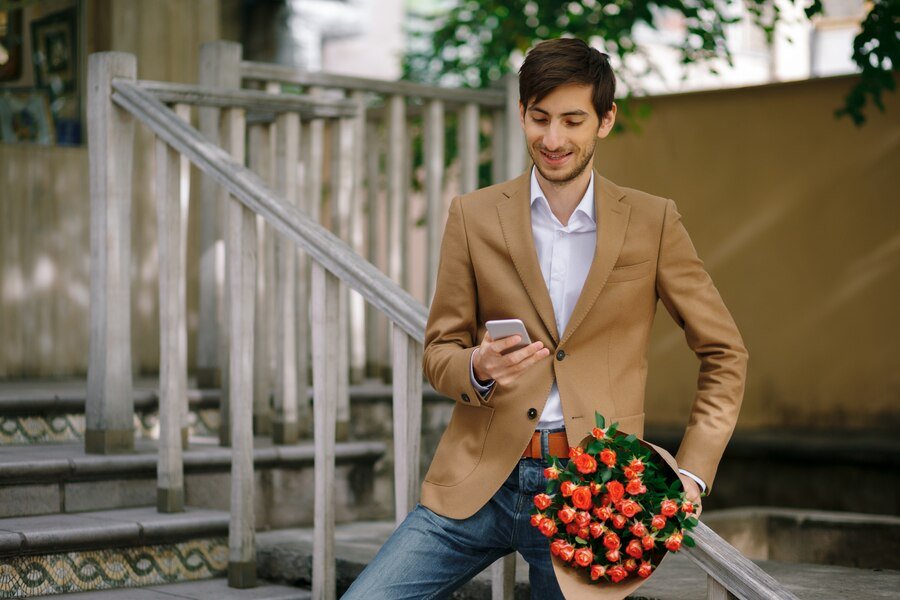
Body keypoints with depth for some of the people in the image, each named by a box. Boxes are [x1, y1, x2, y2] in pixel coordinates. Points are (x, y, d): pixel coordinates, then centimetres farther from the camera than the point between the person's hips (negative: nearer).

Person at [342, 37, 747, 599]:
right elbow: (439, 352, 9)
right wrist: (478, 367, -15)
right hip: (480, 483, 1)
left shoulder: (652, 223, 4)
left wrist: (692, 474, -1)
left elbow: (725, 354, 9)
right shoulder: (474, 216, 6)